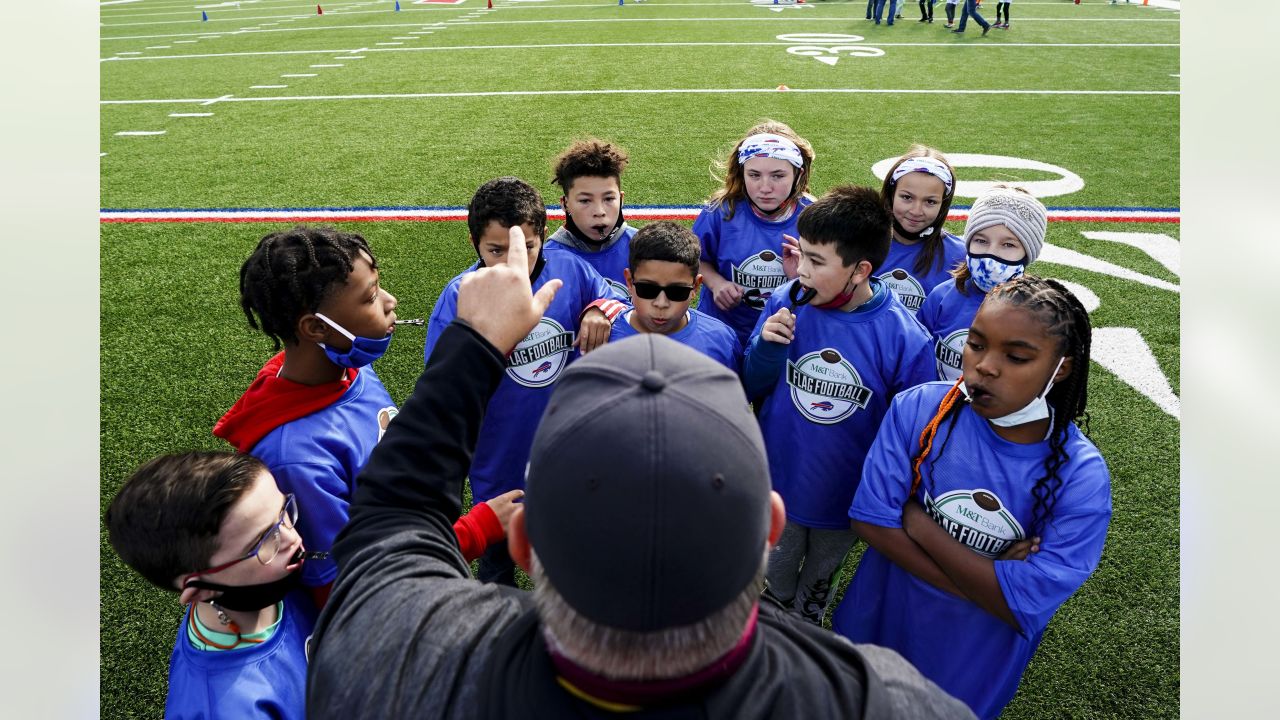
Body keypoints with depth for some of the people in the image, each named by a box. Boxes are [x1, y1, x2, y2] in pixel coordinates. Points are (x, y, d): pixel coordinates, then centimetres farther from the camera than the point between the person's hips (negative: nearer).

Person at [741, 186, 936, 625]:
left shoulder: (905, 339, -23)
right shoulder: (785, 302, -16)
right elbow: (750, 390, -6)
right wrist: (766, 347, -26)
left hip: (848, 496, -1)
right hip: (778, 485, 1)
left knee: (817, 588, 27)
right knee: (773, 585, 23)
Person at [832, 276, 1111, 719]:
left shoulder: (1081, 477, -22)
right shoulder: (919, 409, -18)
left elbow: (1024, 607, -26)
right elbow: (871, 519, -21)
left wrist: (919, 523, -25)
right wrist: (987, 586, -26)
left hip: (973, 666, -1)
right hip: (879, 621, 2)